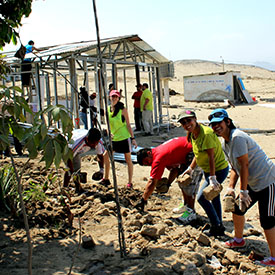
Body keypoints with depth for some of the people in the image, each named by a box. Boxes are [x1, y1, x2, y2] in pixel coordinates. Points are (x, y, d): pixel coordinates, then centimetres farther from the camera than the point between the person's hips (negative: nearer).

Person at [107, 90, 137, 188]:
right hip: (113, 138, 5)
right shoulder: (108, 109, 3)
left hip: (124, 137, -5)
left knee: (128, 160, 3)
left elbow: (128, 125, -7)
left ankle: (130, 182, 12)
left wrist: (133, 138, -10)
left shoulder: (123, 109, -10)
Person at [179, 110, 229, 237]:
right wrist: (190, 168, 15)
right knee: (214, 197, 19)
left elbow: (211, 157, -28)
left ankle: (216, 226, 10)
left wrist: (212, 177, -28)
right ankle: (219, 228, 33)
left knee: (201, 197, -5)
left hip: (218, 169, -10)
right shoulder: (193, 134, 1)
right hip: (208, 170, 10)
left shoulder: (206, 133, -27)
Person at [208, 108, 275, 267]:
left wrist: (243, 191, -18)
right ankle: (239, 240, 41)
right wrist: (231, 187, 6)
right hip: (253, 183, 10)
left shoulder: (237, 137, -21)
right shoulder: (226, 143, 10)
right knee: (237, 209, 19)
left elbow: (244, 165, -22)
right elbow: (235, 167, 15)